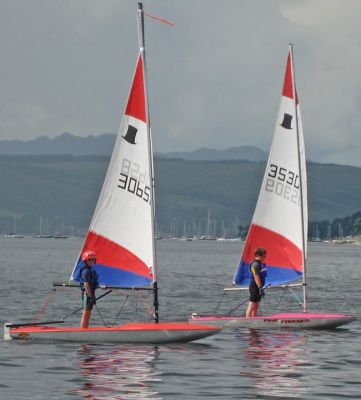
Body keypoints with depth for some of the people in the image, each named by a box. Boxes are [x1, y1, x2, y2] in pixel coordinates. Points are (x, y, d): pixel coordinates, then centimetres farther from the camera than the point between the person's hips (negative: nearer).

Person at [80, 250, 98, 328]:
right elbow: (86, 285, -20)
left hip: (90, 293, 10)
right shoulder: (86, 271, -15)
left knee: (88, 315, 13)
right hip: (87, 294, -10)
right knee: (85, 314, -9)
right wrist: (90, 296, -21)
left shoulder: (91, 270, 15)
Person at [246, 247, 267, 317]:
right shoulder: (255, 264, -17)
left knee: (256, 306, 14)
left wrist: (261, 288, 22)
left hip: (258, 287, 10)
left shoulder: (261, 264, 14)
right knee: (252, 306, -9)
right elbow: (256, 277, -23)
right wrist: (260, 287, -27)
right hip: (255, 287, -10)